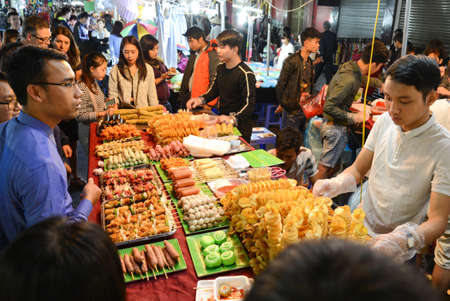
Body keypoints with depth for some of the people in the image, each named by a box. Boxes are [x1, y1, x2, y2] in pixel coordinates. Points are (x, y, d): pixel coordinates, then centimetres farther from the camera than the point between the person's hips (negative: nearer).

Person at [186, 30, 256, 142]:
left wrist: (233, 118, -38)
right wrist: (201, 99, 0)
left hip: (240, 128, -7)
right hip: (222, 122, 7)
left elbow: (249, 105, -23)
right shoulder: (220, 68, 6)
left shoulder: (245, 74, -19)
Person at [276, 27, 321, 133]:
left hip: (305, 110, 7)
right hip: (292, 110, -7)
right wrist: (282, 104, -6)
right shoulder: (292, 61, -12)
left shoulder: (310, 63, 12)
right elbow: (280, 85, -11)